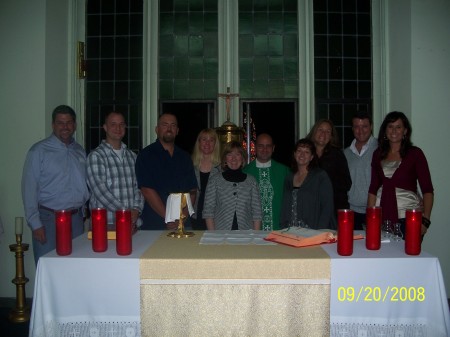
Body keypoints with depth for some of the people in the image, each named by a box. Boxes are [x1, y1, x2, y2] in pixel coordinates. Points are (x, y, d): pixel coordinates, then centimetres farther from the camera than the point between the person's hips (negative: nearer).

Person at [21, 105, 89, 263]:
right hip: (49, 218, -4)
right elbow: (29, 189, -6)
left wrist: (82, 212, 8)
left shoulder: (80, 151, 12)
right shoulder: (39, 151, -4)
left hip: (76, 218, 5)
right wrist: (35, 223, -10)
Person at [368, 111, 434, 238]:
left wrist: (425, 220, -15)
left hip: (408, 218, -2)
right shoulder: (378, 154, 10)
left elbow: (427, 190, -5)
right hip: (382, 217, 3)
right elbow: (373, 188, 10)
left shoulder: (415, 153, 0)